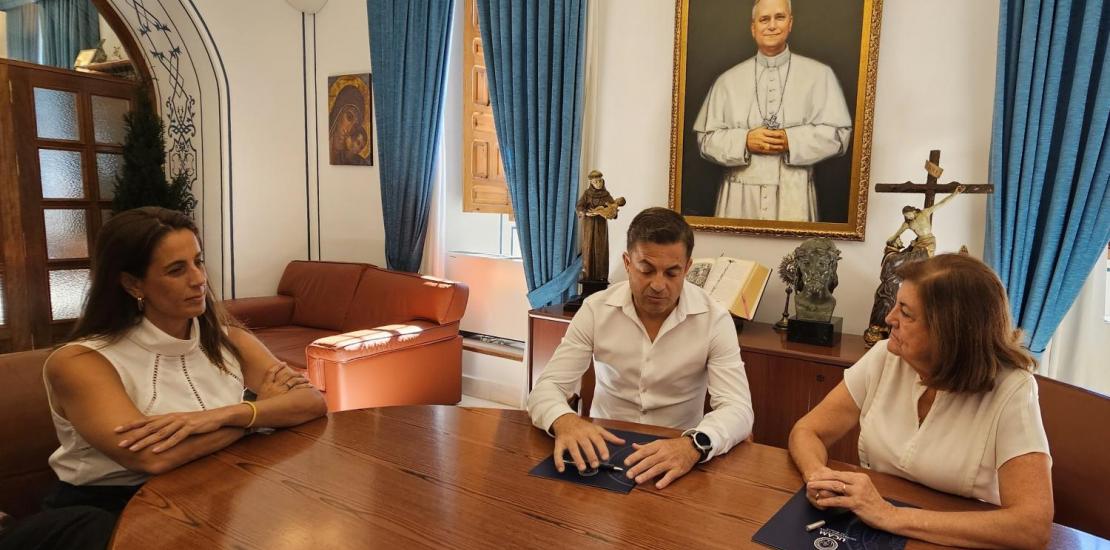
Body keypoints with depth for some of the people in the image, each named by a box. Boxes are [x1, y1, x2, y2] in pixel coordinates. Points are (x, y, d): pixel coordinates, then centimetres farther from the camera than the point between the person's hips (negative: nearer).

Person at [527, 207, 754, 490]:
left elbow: (738, 408, -15)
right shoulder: (596, 310, -7)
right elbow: (547, 387, -8)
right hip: (603, 447, 0)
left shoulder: (714, 318, -10)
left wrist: (694, 445, -37)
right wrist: (565, 420, -32)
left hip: (677, 452, 1)